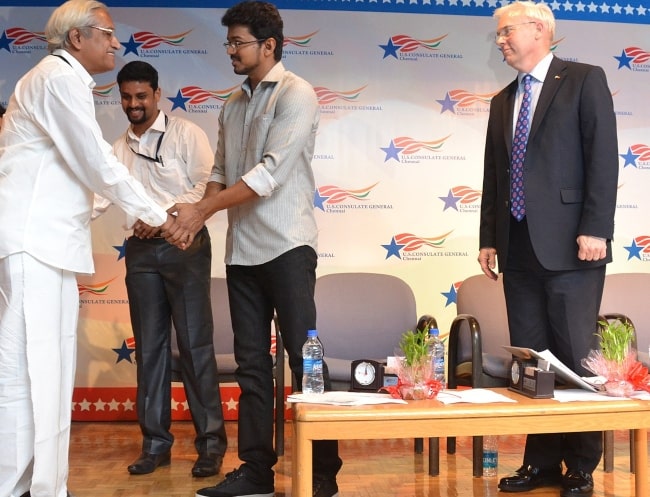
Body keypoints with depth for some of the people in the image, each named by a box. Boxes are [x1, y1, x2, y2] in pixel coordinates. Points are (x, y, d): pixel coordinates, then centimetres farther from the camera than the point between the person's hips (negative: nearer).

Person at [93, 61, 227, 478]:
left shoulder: (186, 134, 0)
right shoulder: (117, 149, 16)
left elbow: (206, 184, -9)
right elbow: (99, 197, 9)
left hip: (185, 244, -5)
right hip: (141, 251, 5)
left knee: (195, 344, -5)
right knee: (149, 347, 7)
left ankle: (211, 441, 2)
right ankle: (156, 441, 15)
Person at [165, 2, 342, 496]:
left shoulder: (296, 95, -7)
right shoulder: (233, 105, 15)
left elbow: (271, 172, -17)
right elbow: (221, 172, 16)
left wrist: (203, 210, -16)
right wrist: (197, 215, -3)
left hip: (285, 247, -7)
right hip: (241, 249, 7)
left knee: (304, 356, -2)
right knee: (251, 361, 9)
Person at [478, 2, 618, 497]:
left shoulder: (585, 80, 1)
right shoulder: (503, 101, 19)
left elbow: (604, 157, -8)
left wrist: (595, 228, -16)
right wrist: (489, 237, 11)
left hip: (569, 243, -6)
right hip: (518, 246, 6)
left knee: (575, 355, 0)